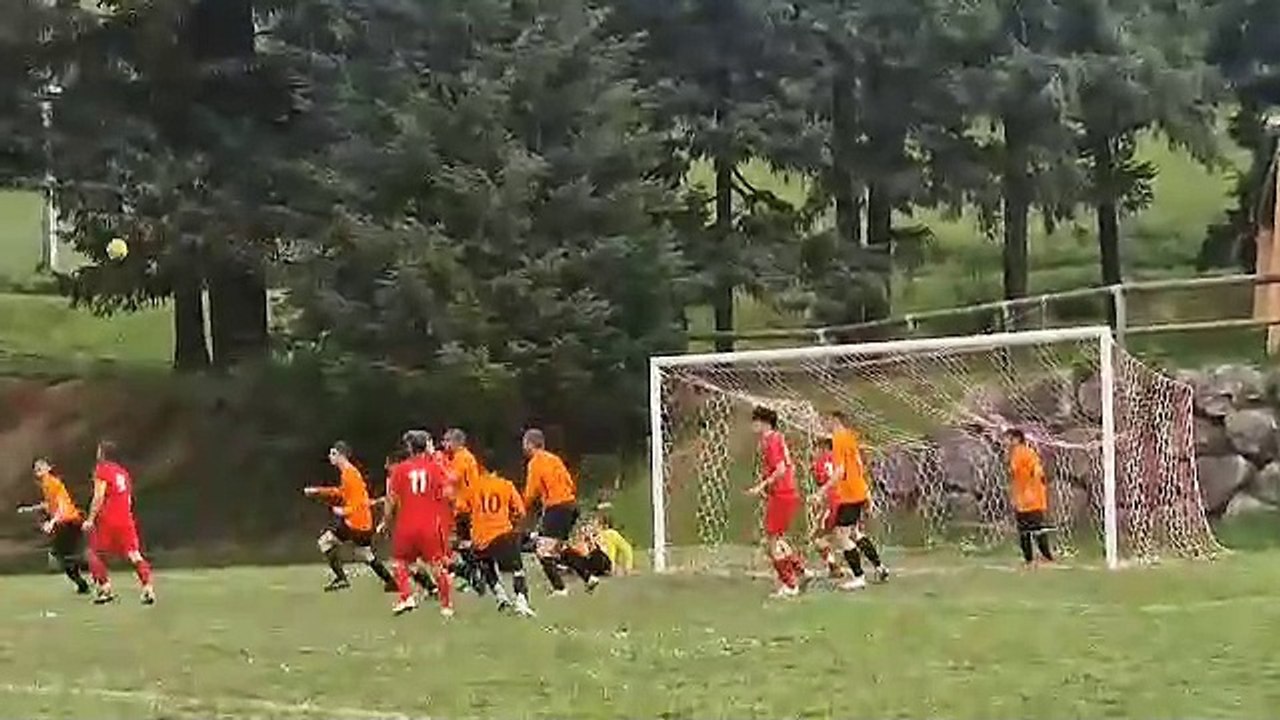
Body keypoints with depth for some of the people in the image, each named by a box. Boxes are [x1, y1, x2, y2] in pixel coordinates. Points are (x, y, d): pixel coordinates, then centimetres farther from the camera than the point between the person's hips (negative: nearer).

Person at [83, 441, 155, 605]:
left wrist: (90, 519, -13)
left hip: (108, 520, -6)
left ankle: (105, 589, 0)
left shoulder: (102, 469, -4)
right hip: (126, 520, 6)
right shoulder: (123, 472, 18)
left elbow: (99, 497, -13)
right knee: (134, 554, 1)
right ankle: (148, 588, -13)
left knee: (94, 553, 9)